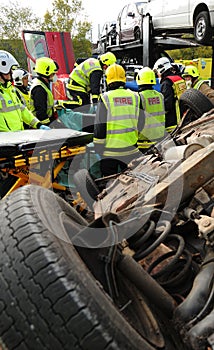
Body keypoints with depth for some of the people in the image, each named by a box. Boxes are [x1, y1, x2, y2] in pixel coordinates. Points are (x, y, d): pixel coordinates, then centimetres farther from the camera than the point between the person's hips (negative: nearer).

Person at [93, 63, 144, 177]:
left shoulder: (105, 98, -8)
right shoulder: (135, 97, 1)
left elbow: (99, 126, -8)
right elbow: (141, 124, 5)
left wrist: (98, 148, 2)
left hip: (110, 149, -3)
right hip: (130, 149, 3)